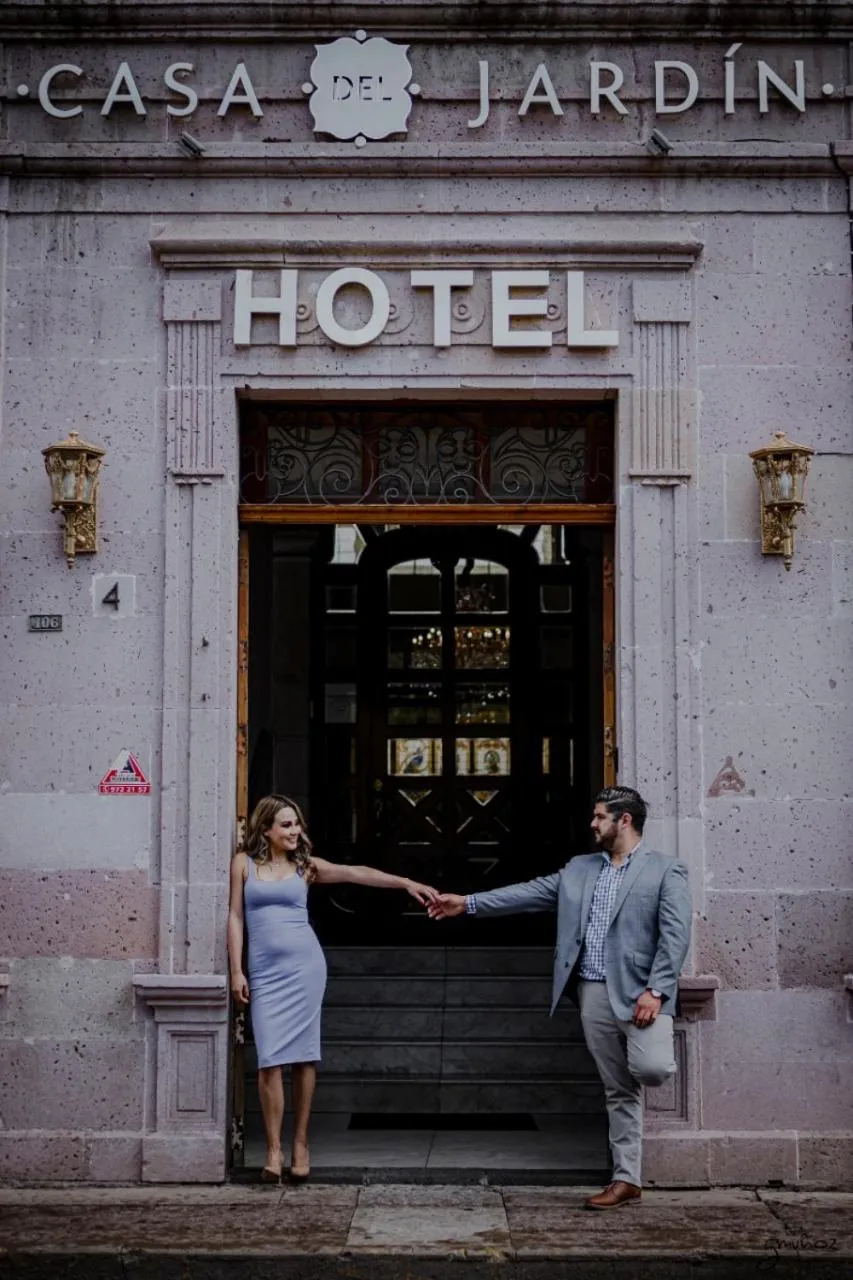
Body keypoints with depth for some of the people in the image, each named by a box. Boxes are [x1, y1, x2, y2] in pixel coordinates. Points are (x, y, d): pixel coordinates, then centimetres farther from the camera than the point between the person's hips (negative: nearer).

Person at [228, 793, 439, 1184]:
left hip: (304, 964, 1)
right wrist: (236, 970, -1)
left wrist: (406, 883, -12)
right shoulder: (244, 862, 7)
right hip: (264, 971, -1)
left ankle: (300, 1143, 10)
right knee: (270, 1059, -7)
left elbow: (356, 873, -2)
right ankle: (274, 1150, -2)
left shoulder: (304, 866, 8)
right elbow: (235, 916, 6)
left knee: (303, 1054, 1)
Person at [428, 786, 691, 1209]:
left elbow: (675, 934, -9)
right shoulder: (578, 869, 16)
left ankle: (656, 1048, 10)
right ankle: (626, 1179, 16)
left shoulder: (666, 871, -1)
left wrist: (656, 990, -18)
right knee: (618, 1090, 8)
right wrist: (468, 903, 10)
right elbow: (531, 892, 14)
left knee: (649, 1069, -25)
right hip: (593, 994, 5)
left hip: (639, 992, -4)